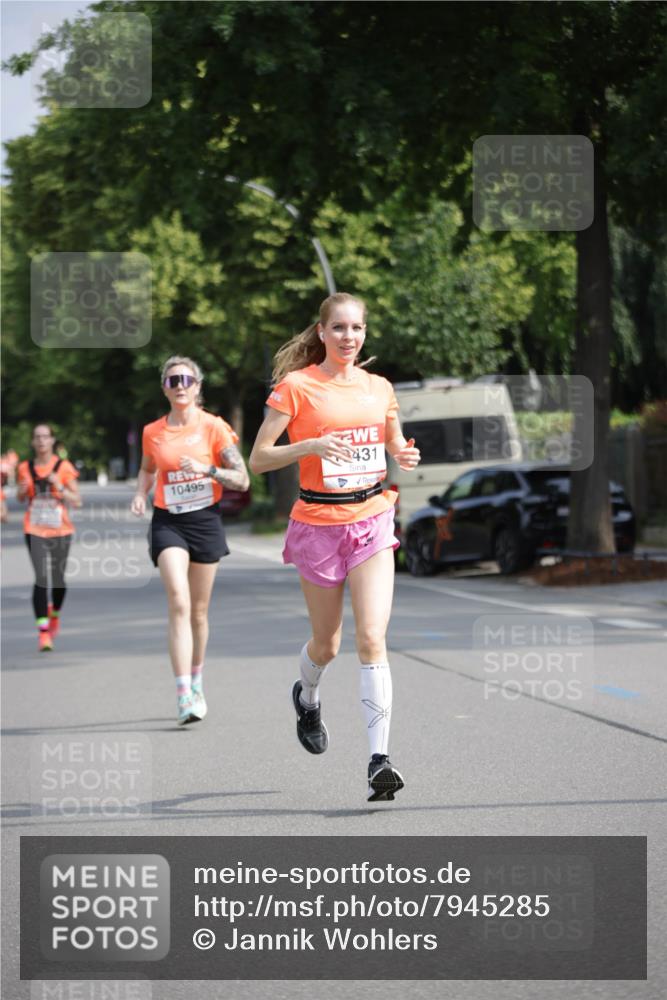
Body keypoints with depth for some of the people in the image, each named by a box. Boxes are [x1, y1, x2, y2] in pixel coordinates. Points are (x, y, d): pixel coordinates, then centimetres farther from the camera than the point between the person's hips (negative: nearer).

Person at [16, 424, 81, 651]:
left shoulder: (64, 467, -2)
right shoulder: (25, 469, 4)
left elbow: (77, 501, -2)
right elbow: (20, 498, 19)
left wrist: (60, 488, -18)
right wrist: (22, 490, -4)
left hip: (60, 531, 0)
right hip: (35, 531, 0)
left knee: (58, 579, 8)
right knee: (41, 578, -13)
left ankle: (55, 614, 41)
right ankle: (43, 632, -14)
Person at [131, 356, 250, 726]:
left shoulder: (213, 427, -3)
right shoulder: (152, 432, 4)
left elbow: (242, 479, -4)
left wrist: (207, 470, -19)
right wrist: (140, 494, 4)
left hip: (205, 521, 0)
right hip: (168, 522, 0)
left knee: (199, 611, 10)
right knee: (179, 604, -17)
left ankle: (197, 682, 33)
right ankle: (184, 695, -23)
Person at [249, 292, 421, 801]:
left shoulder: (379, 387, 6)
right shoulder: (296, 386, -6)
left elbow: (396, 448, 21)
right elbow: (258, 459, -8)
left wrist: (406, 458, -3)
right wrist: (311, 445, -23)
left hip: (372, 519, 2)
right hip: (318, 524, -2)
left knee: (372, 639, -13)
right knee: (327, 644, 11)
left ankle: (379, 759, -17)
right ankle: (307, 697, 47)